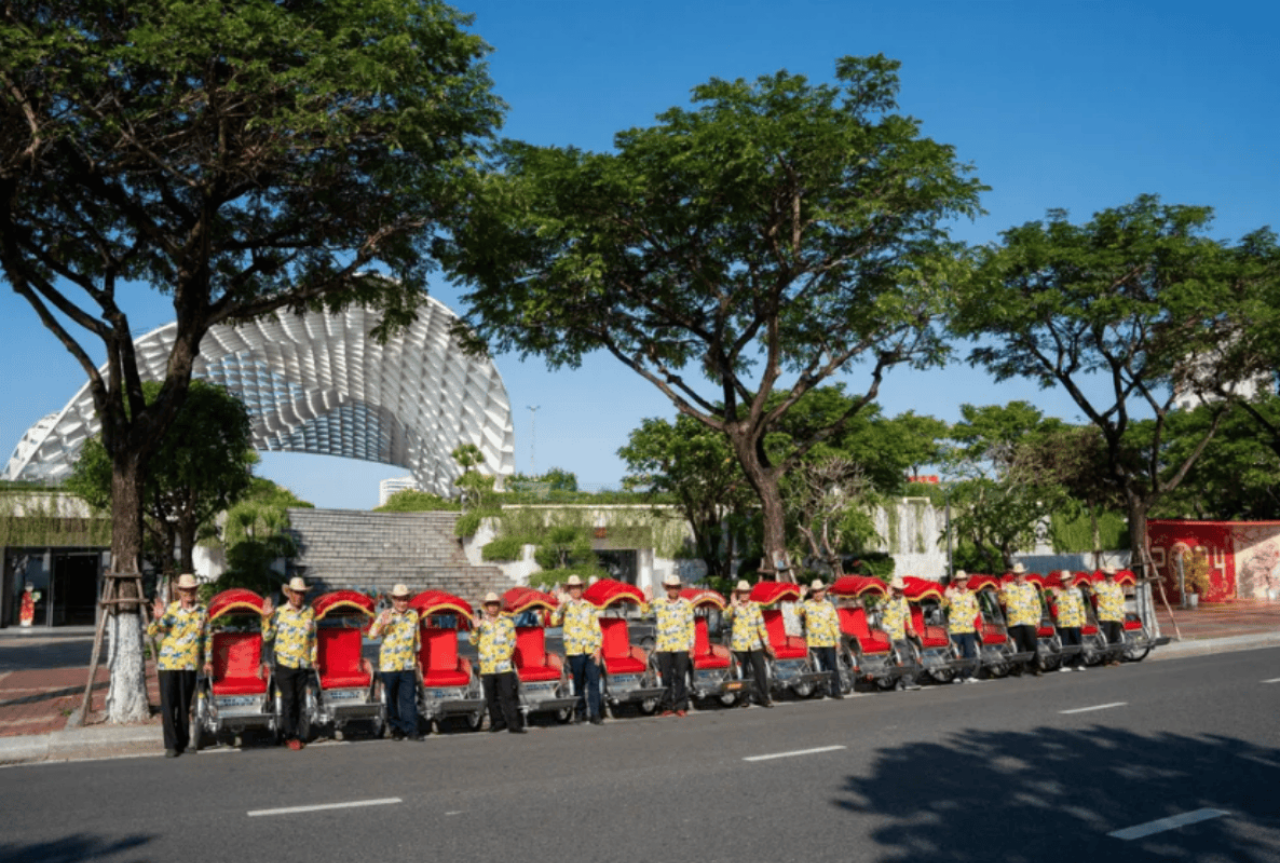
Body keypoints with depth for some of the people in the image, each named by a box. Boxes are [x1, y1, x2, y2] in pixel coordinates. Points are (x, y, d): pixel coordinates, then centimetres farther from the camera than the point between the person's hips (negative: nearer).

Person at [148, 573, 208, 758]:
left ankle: (183, 742, 18)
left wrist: (207, 661, 10)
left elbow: (207, 638, 14)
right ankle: (171, 745, 0)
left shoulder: (203, 612, 6)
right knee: (168, 705, -4)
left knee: (184, 705, 7)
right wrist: (157, 618, -24)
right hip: (167, 663, -1)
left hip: (189, 665, 1)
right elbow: (151, 633, -4)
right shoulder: (169, 609, 0)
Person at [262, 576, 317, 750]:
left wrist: (314, 659, 12)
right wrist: (266, 618, -12)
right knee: (288, 699, -1)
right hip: (285, 663, -3)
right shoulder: (279, 612, -2)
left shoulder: (310, 612, 7)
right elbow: (267, 637, -1)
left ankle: (291, 731, 19)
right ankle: (290, 736, 7)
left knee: (299, 700, 7)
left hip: (303, 663, 3)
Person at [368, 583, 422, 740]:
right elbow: (372, 635, -11)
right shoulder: (385, 616, 0)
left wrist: (416, 658, 24)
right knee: (391, 698, 5)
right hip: (389, 665, -2)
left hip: (408, 665, 2)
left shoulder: (414, 615, 10)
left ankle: (411, 729, -3)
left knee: (409, 698, -4)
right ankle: (395, 729, 16)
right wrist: (383, 624, -29)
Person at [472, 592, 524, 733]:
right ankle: (497, 722, 19)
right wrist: (475, 629, -13)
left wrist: (505, 655, -1)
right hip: (487, 667, 2)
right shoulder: (481, 623, 12)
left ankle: (513, 724, -6)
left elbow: (512, 642, 10)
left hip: (504, 666, -2)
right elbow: (474, 641, 4)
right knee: (491, 697, 6)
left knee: (508, 696, -7)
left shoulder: (507, 622, 9)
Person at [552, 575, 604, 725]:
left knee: (594, 681, -6)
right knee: (578, 683, 6)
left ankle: (594, 713, -4)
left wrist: (597, 648, 1)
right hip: (574, 650, -1)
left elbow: (597, 629, 10)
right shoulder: (565, 607, 6)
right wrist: (561, 604, -16)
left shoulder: (589, 607, 12)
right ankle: (579, 711, 20)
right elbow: (554, 621, -11)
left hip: (591, 650, 1)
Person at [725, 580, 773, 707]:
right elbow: (727, 616, -19)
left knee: (760, 670, -4)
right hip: (739, 646, -2)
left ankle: (763, 697, 3)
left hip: (755, 645, 2)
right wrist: (733, 605, -36)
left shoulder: (755, 606, 12)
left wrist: (766, 643, 13)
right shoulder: (734, 607, 3)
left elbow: (761, 625, 16)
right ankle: (745, 698, 13)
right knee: (742, 672, 3)